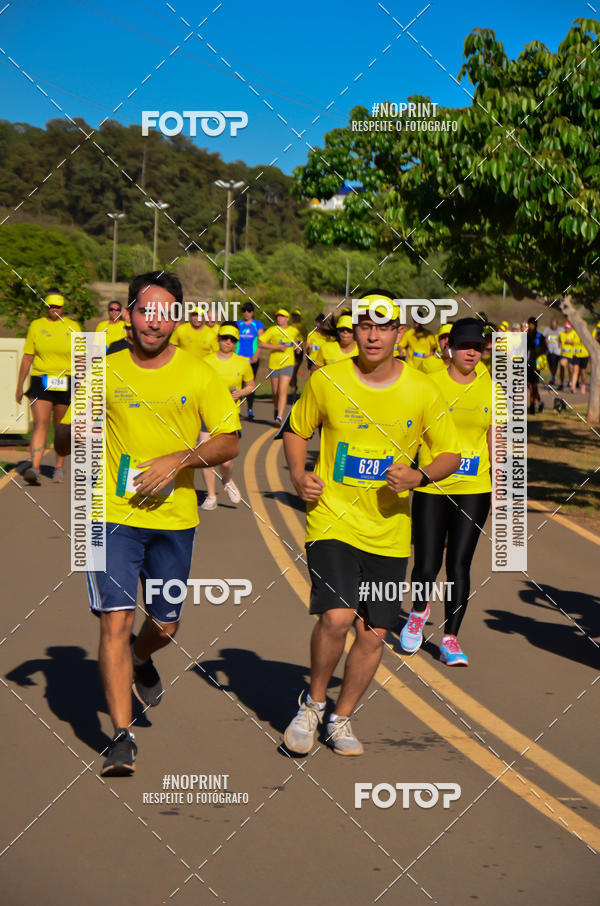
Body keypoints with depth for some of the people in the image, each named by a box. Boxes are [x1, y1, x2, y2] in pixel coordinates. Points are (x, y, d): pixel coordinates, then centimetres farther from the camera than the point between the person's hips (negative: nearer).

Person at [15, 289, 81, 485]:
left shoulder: (73, 327, 5)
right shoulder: (36, 326, 5)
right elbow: (27, 358, 6)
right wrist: (19, 386, 5)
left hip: (65, 383, 1)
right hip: (40, 381, -1)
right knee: (40, 424, -13)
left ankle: (59, 467, 23)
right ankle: (34, 468, -22)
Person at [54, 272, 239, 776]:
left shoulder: (199, 376, 1)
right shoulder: (104, 373, 2)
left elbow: (229, 442, -1)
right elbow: (62, 443, 6)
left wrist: (180, 459, -17)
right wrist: (79, 430, -18)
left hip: (174, 519, 1)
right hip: (112, 514, -1)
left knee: (166, 625, 13)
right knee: (116, 621, -12)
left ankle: (141, 661, 50)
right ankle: (123, 737, -7)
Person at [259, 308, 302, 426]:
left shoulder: (294, 331, 6)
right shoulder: (272, 330, -2)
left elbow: (298, 339, 30)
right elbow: (260, 343, -9)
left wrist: (295, 344, 11)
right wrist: (276, 347, -16)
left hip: (287, 364, -1)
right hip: (273, 364, 1)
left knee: (283, 391, -16)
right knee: (275, 392, 12)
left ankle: (279, 417, -23)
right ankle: (276, 409, 42)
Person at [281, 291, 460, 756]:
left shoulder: (422, 391, -3)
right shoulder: (326, 381, -4)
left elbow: (451, 454, 6)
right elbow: (296, 429, 13)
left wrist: (419, 477, -14)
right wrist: (299, 476, -5)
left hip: (389, 531, 2)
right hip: (332, 521, -2)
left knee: (374, 633, 5)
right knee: (336, 617, -19)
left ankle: (342, 718, 27)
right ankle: (314, 703, 8)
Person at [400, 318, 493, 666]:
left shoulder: (490, 388, 4)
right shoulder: (430, 383, -3)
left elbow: (493, 440, 10)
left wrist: (498, 487, 7)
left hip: (473, 490, 1)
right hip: (431, 489, -1)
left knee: (459, 565, -3)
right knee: (427, 566, -1)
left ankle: (450, 639, 9)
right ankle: (419, 611, 31)